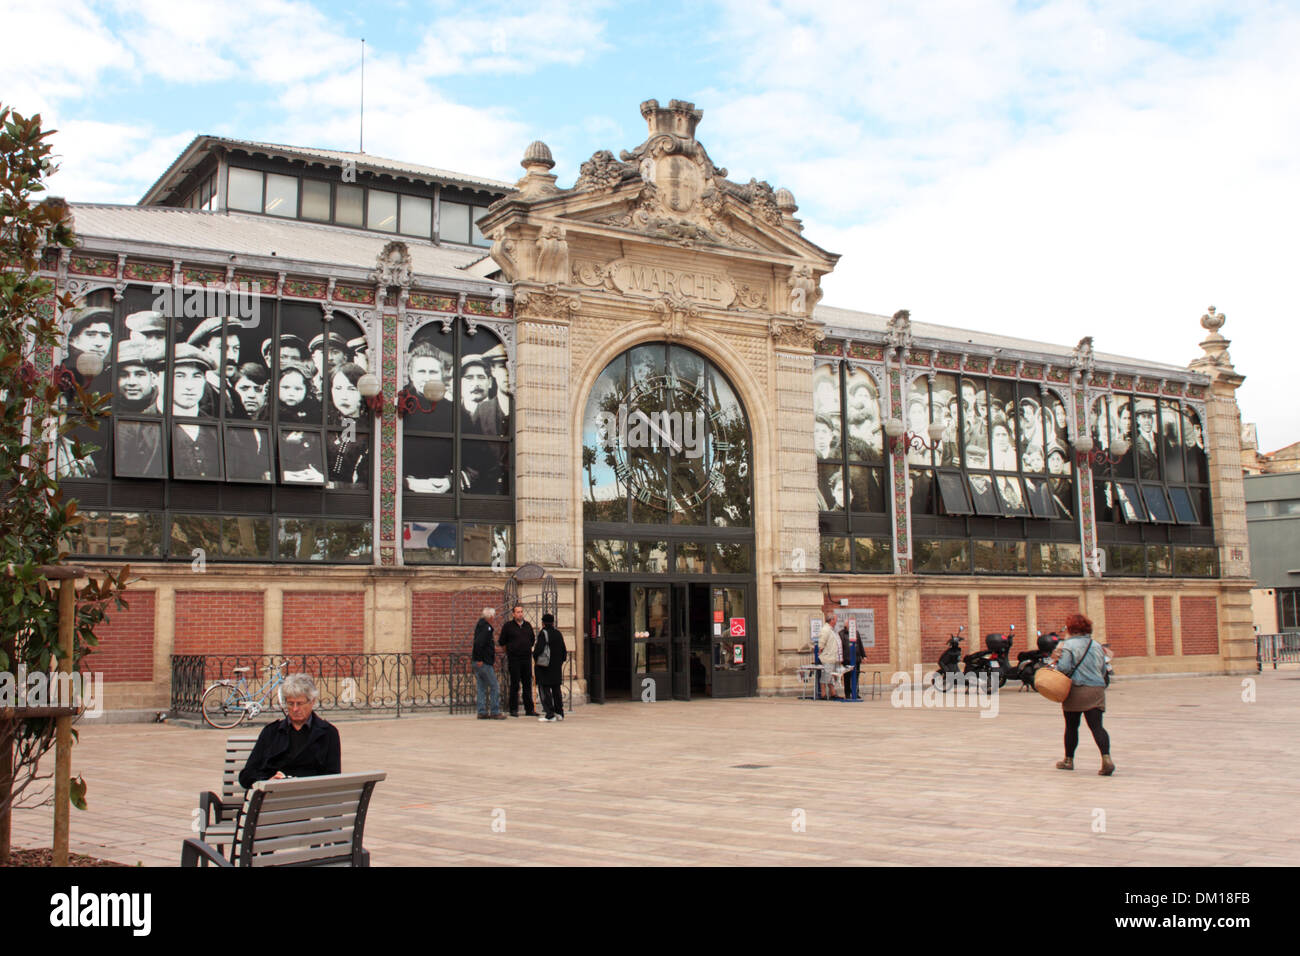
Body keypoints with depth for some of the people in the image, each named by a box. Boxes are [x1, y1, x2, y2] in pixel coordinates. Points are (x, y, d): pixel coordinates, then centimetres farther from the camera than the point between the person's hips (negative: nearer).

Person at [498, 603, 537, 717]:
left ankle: (529, 709, 13)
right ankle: (513, 710, 4)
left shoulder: (527, 625, 12)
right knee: (514, 685, -2)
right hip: (514, 659, -5)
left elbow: (532, 640, 22)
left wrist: (528, 647, 10)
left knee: (528, 684, 8)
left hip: (526, 658, 5)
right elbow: (501, 642, 2)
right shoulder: (508, 626, -1)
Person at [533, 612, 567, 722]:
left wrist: (535, 659, -3)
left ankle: (550, 715, -9)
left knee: (544, 689, -2)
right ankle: (559, 713, 22)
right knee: (556, 689, 17)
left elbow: (538, 649, -19)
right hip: (557, 668, 6)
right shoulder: (558, 633, 8)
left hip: (545, 667, -6)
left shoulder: (543, 633, -11)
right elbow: (564, 651, 11)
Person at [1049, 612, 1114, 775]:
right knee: (1096, 726, -4)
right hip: (1097, 689, 4)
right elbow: (1103, 671, 17)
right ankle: (1106, 758, -23)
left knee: (1071, 726, 10)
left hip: (1076, 690, -4)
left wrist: (1056, 661, 0)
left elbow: (1064, 667, -19)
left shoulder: (1068, 645, -6)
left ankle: (1069, 760, 22)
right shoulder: (1097, 646, 13)